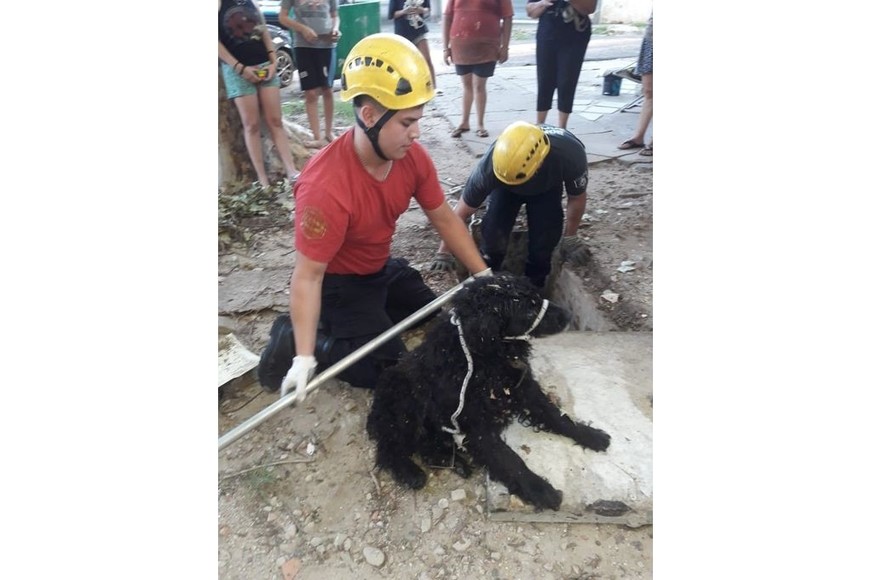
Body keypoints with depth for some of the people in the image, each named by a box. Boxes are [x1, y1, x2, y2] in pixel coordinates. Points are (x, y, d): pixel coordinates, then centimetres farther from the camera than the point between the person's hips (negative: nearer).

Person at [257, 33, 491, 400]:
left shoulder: (413, 157, -16)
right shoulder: (325, 186, -36)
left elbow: (444, 219, -3)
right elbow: (308, 276, -30)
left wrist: (483, 275, -5)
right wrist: (304, 358, -31)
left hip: (382, 268, 8)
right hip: (338, 282, -7)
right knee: (390, 369, -11)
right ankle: (292, 339, 2)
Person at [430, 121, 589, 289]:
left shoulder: (570, 156, -40)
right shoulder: (490, 165, -41)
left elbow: (577, 197, -17)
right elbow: (462, 212, -26)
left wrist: (569, 236, -2)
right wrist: (444, 253, -16)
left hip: (548, 187, 1)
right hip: (505, 187, 0)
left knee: (546, 234, -18)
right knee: (493, 230, -22)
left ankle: (534, 283, 11)